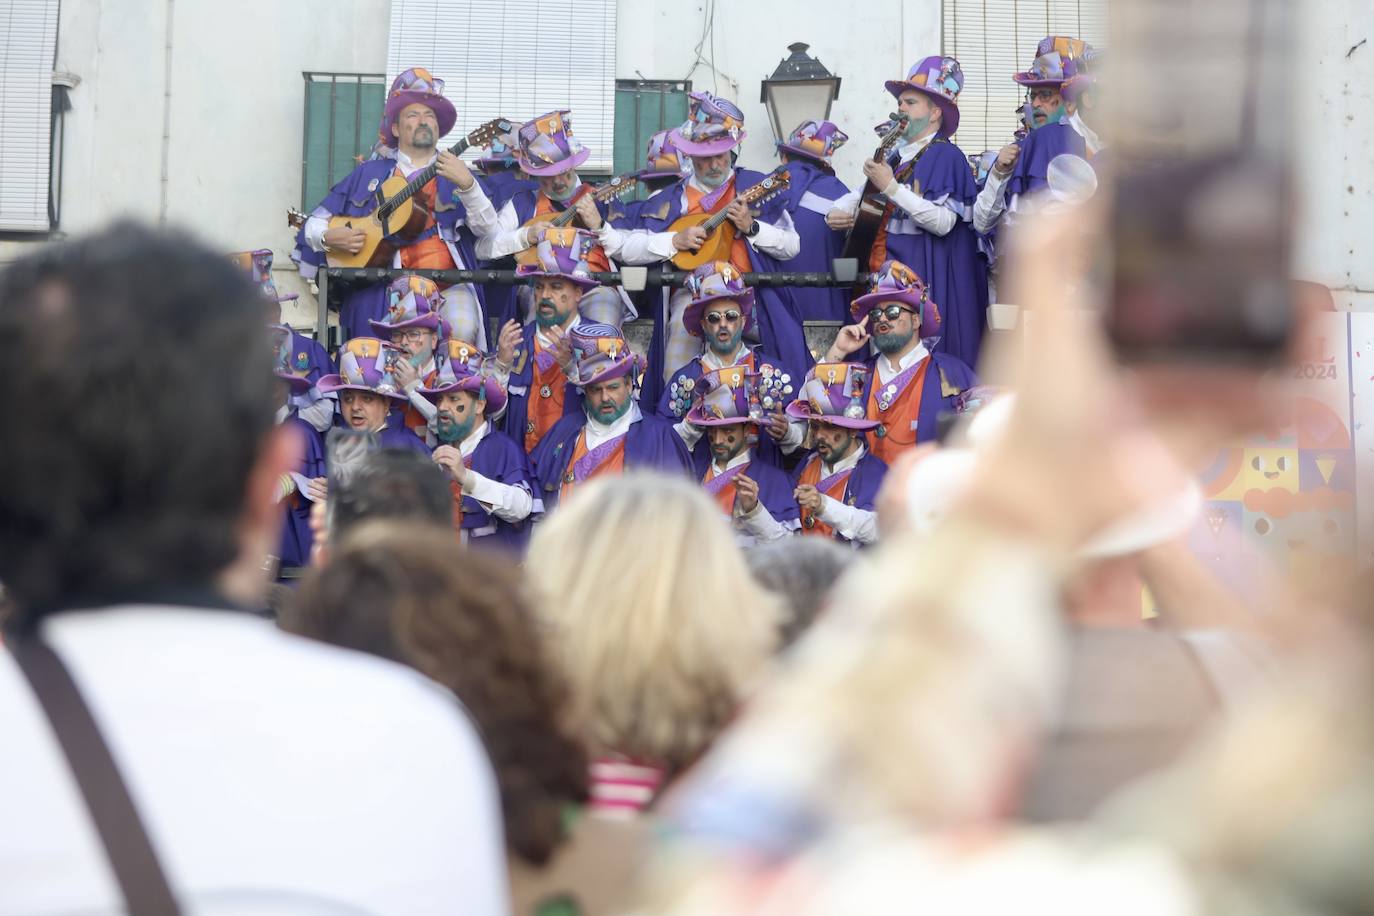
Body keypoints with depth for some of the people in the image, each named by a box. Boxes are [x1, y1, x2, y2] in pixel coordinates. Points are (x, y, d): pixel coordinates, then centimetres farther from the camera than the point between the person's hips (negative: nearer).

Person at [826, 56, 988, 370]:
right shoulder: (896, 157, 16)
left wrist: (892, 188, -18)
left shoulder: (945, 156, -6)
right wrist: (837, 212, 3)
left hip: (925, 280, -7)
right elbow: (858, 197, 27)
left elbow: (943, 222, -18)